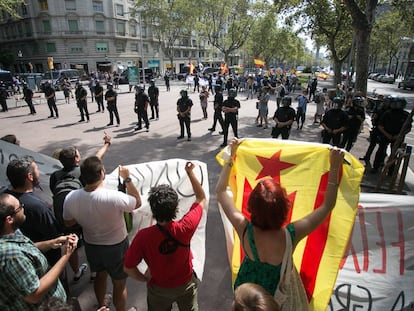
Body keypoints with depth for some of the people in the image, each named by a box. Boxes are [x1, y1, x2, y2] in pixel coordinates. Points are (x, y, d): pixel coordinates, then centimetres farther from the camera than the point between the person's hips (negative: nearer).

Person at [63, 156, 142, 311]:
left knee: (100, 275, 32)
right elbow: (137, 202, -14)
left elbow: (68, 223, -1)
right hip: (116, 246, -5)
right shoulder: (114, 197, -34)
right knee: (119, 284, 19)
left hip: (91, 245, 5)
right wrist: (127, 179, -9)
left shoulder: (70, 198, -20)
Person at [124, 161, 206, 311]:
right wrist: (190, 173, -16)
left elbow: (128, 267, -19)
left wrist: (144, 279, -1)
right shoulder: (185, 228, -33)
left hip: (159, 289, 0)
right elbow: (201, 199, -17)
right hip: (186, 285, 1)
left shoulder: (143, 236, -34)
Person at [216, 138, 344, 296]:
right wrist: (335, 166, -24)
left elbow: (220, 192, -22)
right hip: (275, 294, 1)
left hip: (245, 288, 0)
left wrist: (231, 156, -21)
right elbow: (327, 205, -23)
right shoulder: (291, 234, -36)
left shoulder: (244, 229, -36)